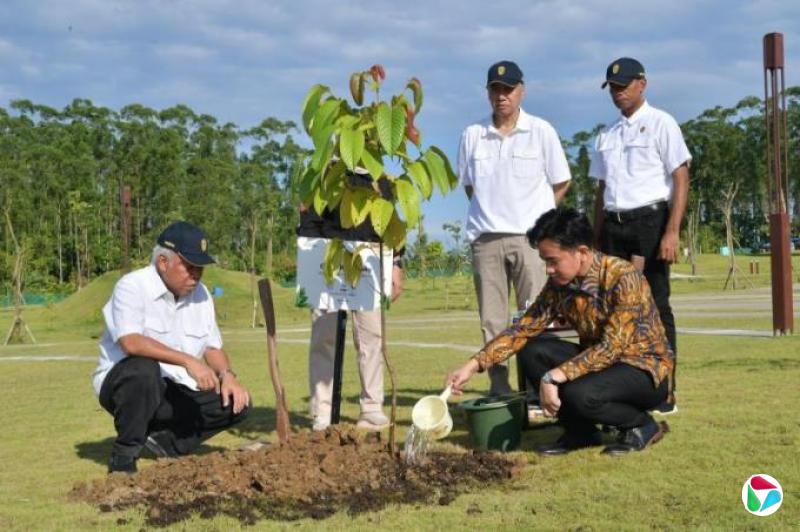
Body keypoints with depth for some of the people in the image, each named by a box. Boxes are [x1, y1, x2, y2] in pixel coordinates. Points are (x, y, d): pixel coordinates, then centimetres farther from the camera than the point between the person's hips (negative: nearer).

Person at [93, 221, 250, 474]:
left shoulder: (199, 294, 7)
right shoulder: (133, 287, -15)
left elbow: (213, 347, 10)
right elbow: (131, 342, -31)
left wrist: (227, 375, -12)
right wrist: (188, 361, -38)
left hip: (174, 392, 6)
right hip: (122, 384, -6)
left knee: (236, 403, -11)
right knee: (143, 367, -38)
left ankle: (162, 439, 4)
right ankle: (123, 456, -19)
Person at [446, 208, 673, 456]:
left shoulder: (624, 278, -25)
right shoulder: (558, 284, -5)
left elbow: (612, 347, -30)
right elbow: (524, 328, -5)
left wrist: (553, 378, -35)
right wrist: (474, 364, -15)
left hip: (646, 368, -6)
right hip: (599, 362, 7)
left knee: (579, 395, -34)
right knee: (531, 352, -13)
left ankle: (643, 425, -3)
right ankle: (580, 430, 1)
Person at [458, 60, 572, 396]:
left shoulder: (541, 131, 4)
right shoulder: (472, 135, 9)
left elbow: (561, 182, 8)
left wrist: (534, 214, 3)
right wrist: (491, 211, 7)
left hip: (530, 236, -2)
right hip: (486, 238, 3)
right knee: (491, 320, 4)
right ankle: (498, 387, 11)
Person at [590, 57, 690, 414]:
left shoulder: (660, 124, 0)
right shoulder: (606, 136, 17)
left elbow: (681, 180, -7)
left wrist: (671, 232, -17)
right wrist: (598, 240, 12)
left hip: (650, 220, -6)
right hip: (613, 225, 6)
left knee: (656, 305, -5)